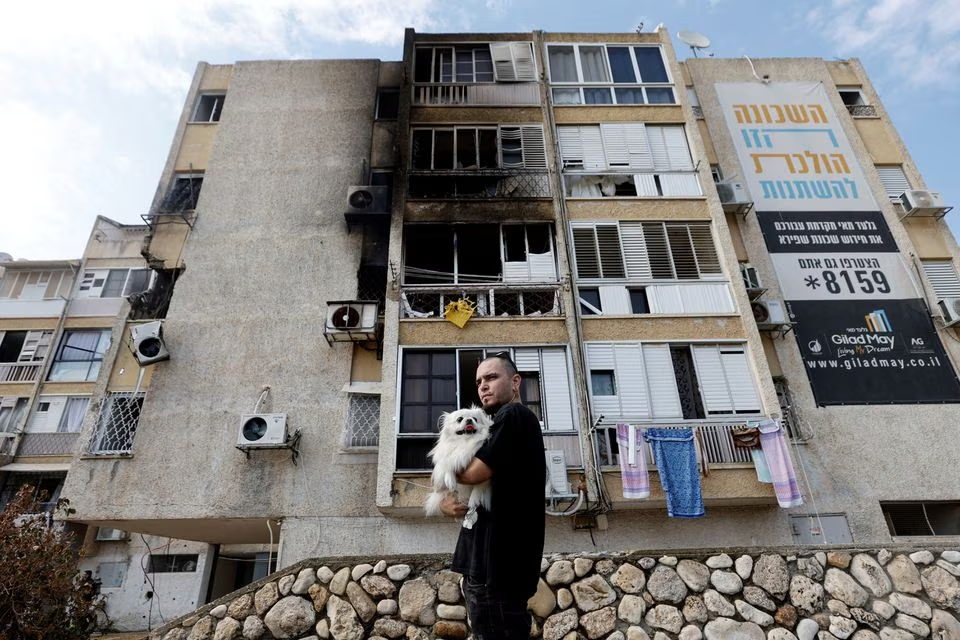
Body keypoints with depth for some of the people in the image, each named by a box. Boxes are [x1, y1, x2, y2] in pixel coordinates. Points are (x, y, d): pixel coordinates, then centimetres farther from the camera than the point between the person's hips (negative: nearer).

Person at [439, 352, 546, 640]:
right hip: (486, 564, 10)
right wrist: (445, 503, -4)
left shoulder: (514, 416, -10)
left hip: (499, 567, -10)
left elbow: (473, 473, -21)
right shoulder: (495, 429, 20)